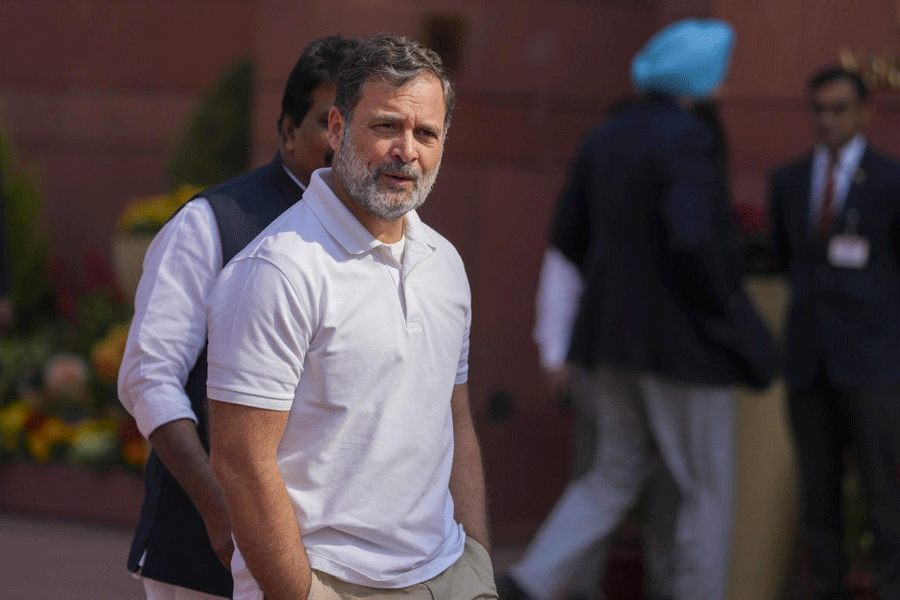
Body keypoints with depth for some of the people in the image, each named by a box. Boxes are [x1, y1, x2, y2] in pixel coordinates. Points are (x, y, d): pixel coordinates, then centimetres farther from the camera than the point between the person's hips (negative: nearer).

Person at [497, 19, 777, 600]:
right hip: (685, 338, -7)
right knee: (707, 490, 7)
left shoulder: (604, 138, 7)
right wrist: (726, 307, -15)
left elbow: (569, 239, 14)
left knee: (617, 477, 16)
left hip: (616, 334, 7)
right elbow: (692, 238, -31)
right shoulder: (686, 139, -18)